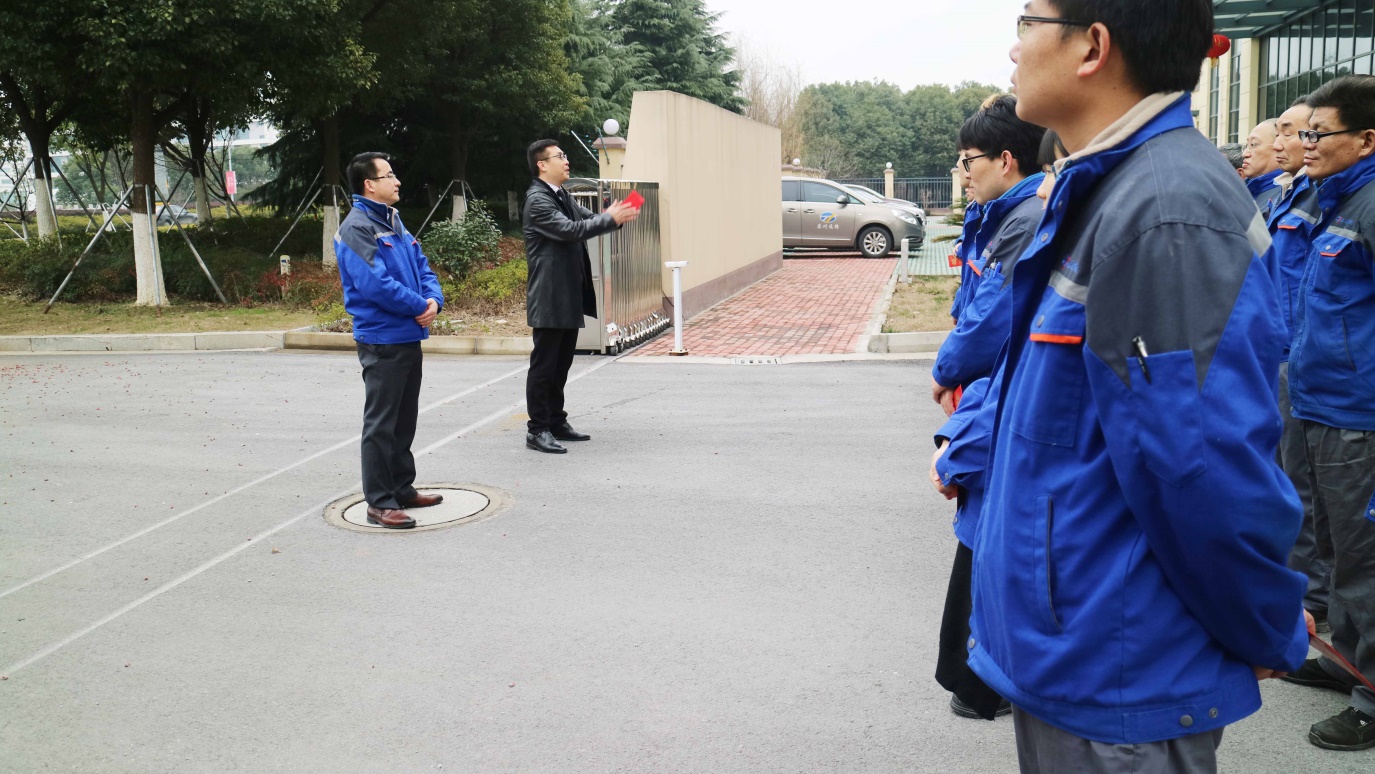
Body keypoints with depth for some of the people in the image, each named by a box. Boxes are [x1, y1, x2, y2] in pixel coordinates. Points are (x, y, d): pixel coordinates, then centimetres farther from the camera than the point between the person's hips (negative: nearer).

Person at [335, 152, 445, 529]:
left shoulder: (393, 221, 14)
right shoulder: (357, 227, -14)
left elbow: (421, 265, 14)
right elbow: (375, 284, -23)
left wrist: (434, 299, -5)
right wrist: (419, 306, -14)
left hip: (409, 336, 9)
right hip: (381, 339, -9)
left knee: (404, 419, 17)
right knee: (381, 423, -2)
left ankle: (402, 487, 29)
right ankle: (379, 502, 5)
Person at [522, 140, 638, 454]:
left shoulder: (563, 197, 15)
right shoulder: (537, 201, -14)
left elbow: (588, 220, 13)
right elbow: (570, 230, -23)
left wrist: (615, 216, -7)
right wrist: (611, 218, -19)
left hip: (569, 296, 9)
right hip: (549, 299, -9)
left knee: (561, 364, 15)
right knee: (543, 365, -3)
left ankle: (556, 422, 25)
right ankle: (537, 430, 4)